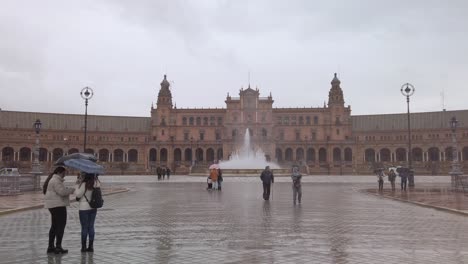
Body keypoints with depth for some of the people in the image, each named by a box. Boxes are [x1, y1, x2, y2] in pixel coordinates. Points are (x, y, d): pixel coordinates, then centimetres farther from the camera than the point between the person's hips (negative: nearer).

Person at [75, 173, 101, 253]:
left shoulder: (84, 184, -16)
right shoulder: (96, 184, -1)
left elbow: (78, 194, -11)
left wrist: (77, 185, -4)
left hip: (84, 209, -5)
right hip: (93, 208, 5)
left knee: (84, 228, 3)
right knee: (91, 227, 11)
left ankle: (83, 247, 8)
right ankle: (91, 246, 15)